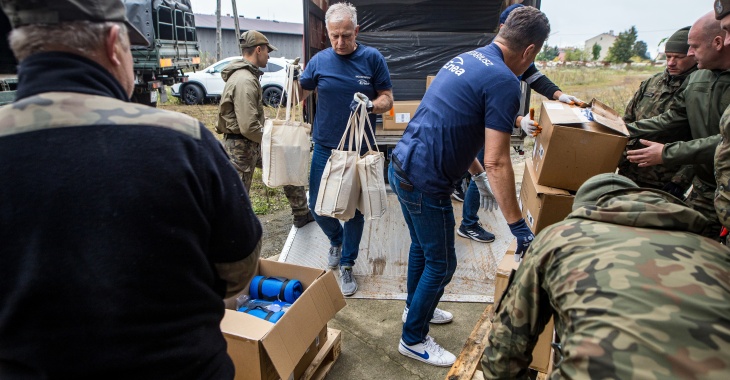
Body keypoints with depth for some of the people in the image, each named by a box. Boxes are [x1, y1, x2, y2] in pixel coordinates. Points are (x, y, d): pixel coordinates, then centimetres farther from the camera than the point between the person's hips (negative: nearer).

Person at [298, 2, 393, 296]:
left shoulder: (372, 58, -5)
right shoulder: (319, 61, -1)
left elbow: (387, 99, -4)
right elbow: (299, 96, 9)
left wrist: (371, 104, -23)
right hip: (325, 148, 2)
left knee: (355, 210, 7)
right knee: (318, 207, 6)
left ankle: (347, 265, 26)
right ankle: (336, 240, 39)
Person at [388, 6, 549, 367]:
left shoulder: (464, 59, 12)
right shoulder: (504, 81, -16)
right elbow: (497, 163, -19)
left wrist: (479, 178, 26)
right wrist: (519, 227, -12)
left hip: (401, 168, 9)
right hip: (425, 184, -9)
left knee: (421, 246, 26)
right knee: (441, 263, 9)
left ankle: (415, 308, 49)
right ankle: (413, 339, 28)